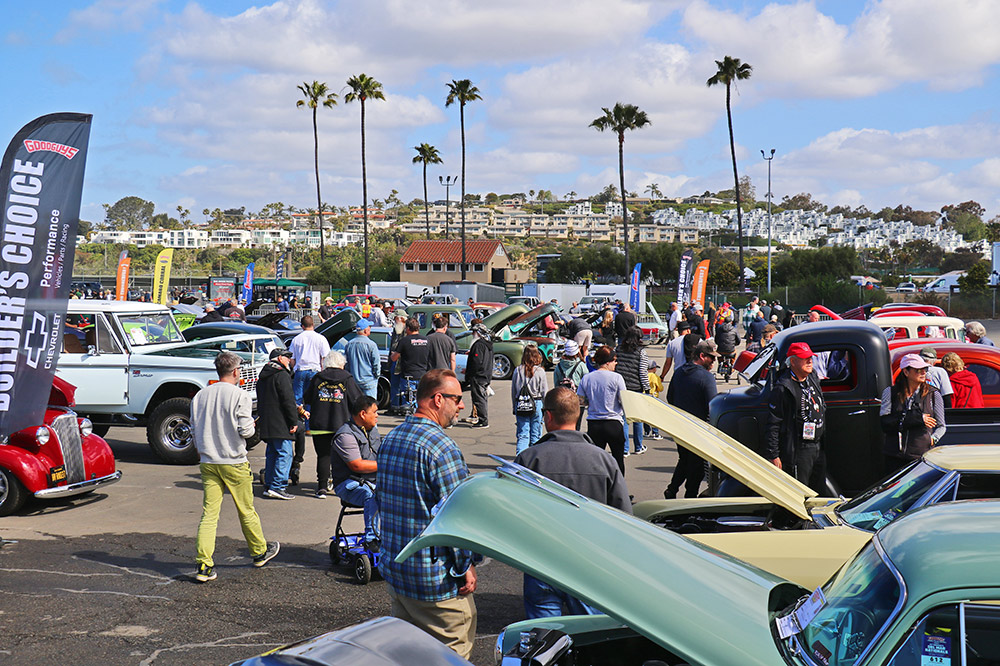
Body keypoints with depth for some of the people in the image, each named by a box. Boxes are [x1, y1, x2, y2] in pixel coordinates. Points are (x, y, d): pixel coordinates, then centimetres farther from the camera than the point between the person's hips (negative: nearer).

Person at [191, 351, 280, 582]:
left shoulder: (200, 396, 5)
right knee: (246, 511, 12)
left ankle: (204, 565, -4)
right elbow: (246, 430, -16)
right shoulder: (240, 396, -11)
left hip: (208, 463, 4)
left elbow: (194, 430, 11)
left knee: (209, 513, 3)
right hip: (234, 462, -4)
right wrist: (251, 425, 7)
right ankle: (260, 552, 30)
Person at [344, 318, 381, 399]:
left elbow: (346, 363, 8)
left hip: (353, 382, 5)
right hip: (369, 382, -5)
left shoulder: (348, 345, 3)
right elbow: (377, 363, -9)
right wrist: (377, 375, 5)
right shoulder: (371, 345, -12)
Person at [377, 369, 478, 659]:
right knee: (453, 651, 2)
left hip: (393, 567, 9)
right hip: (434, 579, -9)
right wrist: (466, 566, -11)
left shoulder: (389, 440, 9)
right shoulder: (442, 447, -20)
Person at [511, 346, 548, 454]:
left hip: (520, 405, 2)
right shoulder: (540, 371, -7)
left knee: (522, 435, 5)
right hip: (536, 404, -2)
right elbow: (545, 392, -3)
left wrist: (515, 407, 15)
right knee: (535, 435, 8)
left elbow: (513, 391, 5)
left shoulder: (518, 370, -1)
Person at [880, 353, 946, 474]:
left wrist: (932, 439, -6)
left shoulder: (933, 394, 10)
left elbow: (941, 426, 16)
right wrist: (916, 420, -11)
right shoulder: (890, 393, 6)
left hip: (922, 455, 0)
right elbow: (884, 424, -5)